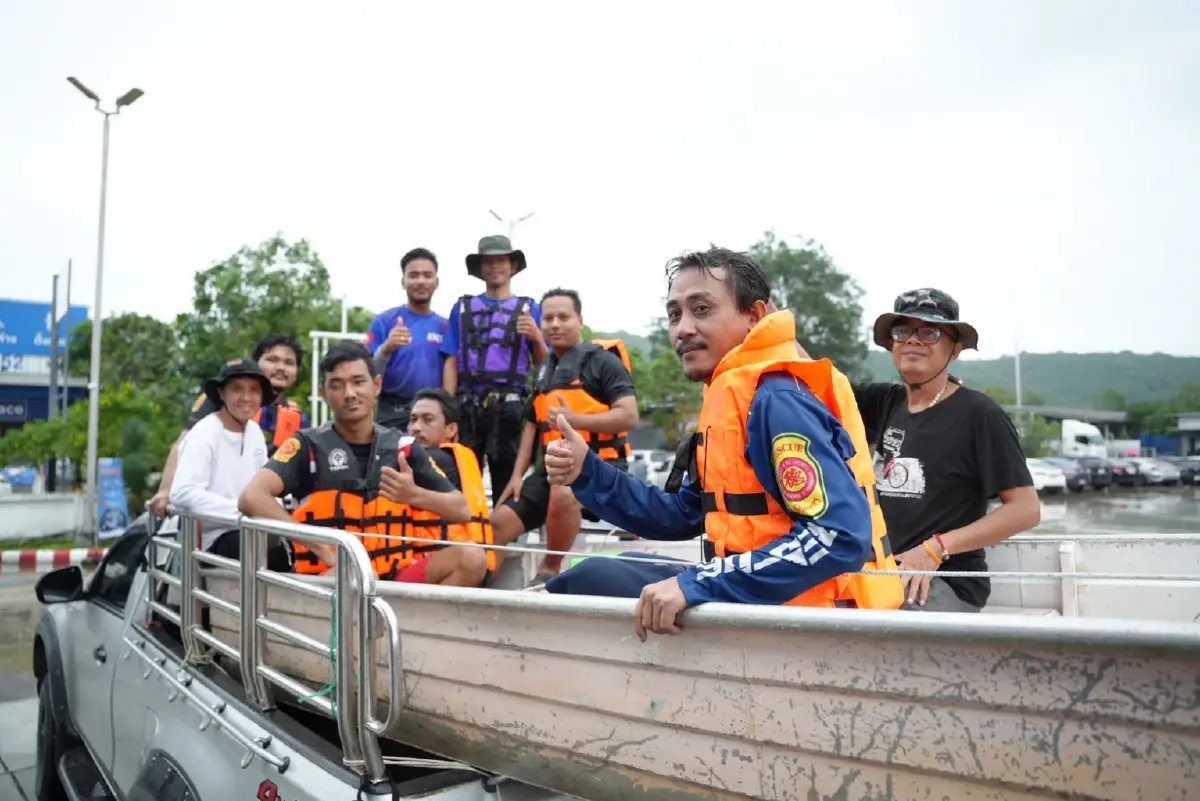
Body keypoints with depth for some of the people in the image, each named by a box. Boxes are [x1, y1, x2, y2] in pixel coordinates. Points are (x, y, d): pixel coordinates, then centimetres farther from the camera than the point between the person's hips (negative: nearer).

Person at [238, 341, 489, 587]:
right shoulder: (308, 445, 2)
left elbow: (463, 510, 10)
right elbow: (252, 498, -15)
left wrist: (413, 494, -10)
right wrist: (324, 550, -19)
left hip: (397, 578, 4)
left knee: (470, 558, -21)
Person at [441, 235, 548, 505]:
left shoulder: (529, 309, 13)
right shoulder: (463, 307, 16)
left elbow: (543, 365, 9)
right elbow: (451, 362, 8)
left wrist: (537, 338, -11)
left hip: (509, 406, -1)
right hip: (467, 406, 1)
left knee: (507, 486, 1)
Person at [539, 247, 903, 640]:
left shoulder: (775, 400, -19)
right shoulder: (733, 398, 11)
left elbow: (842, 534, -30)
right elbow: (683, 515, 12)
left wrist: (695, 585, -30)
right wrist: (588, 474, -1)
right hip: (770, 595, 9)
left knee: (595, 580, -5)